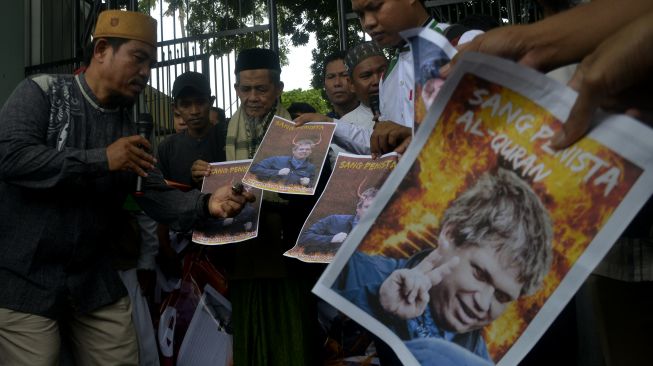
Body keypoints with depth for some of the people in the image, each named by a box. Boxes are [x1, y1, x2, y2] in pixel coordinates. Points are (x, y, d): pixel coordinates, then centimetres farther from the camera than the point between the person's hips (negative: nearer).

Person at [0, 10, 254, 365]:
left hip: (94, 279, 5)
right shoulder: (41, 92, -7)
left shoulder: (130, 128, 8)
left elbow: (157, 196, -2)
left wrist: (206, 203, -22)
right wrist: (101, 160, -23)